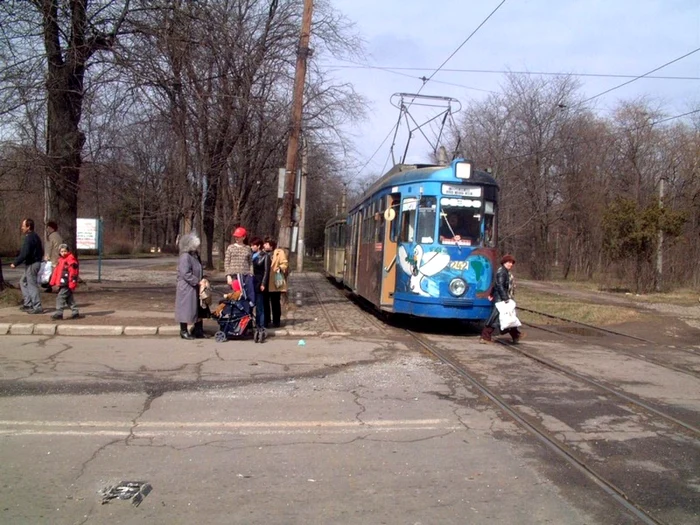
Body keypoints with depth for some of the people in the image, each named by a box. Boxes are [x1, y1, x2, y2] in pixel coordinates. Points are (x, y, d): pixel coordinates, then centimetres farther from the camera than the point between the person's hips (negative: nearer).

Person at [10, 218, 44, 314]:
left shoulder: (29, 238, -16)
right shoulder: (36, 236, 15)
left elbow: (25, 253, -23)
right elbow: (41, 251, 20)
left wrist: (15, 263, -17)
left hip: (31, 264, -10)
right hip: (36, 262, 10)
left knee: (32, 285, -6)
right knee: (23, 282, 20)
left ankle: (37, 307, -5)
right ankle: (28, 303, 22)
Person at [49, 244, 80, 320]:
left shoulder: (71, 259, -12)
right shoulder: (61, 259, 16)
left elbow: (73, 272, -17)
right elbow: (56, 271, 20)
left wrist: (72, 283, -21)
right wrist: (52, 282, 17)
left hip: (67, 284, -9)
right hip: (62, 283, 9)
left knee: (60, 297, -10)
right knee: (69, 298, 13)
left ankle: (59, 313, -6)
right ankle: (75, 312, 20)